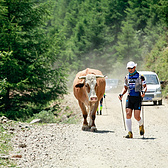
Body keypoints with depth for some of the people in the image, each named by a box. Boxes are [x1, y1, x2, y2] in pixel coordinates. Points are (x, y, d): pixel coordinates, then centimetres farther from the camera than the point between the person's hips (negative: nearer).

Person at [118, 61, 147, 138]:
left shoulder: (140, 77, 0)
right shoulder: (127, 77, 13)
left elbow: (145, 86, 1)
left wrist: (143, 91, -21)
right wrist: (121, 94, 3)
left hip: (137, 97, -4)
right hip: (129, 97, 4)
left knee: (137, 116, -8)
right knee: (128, 114, -10)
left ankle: (141, 125, 26)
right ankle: (130, 133, -7)